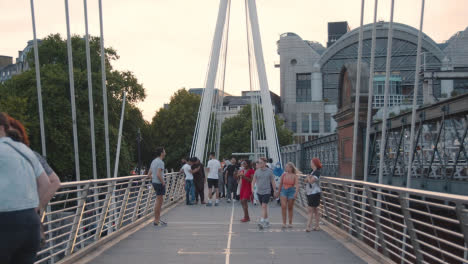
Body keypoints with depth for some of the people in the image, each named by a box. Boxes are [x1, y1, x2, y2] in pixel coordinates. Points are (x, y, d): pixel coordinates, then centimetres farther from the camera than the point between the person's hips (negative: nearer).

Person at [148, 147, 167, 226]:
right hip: (160, 184, -9)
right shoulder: (160, 162, -16)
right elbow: (158, 175, -27)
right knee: (159, 202, -1)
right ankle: (156, 221, 7)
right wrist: (163, 182, -16)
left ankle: (158, 219, 23)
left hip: (155, 183, 9)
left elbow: (149, 175, 13)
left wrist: (154, 180, 15)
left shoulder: (153, 161, 12)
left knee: (160, 201, 18)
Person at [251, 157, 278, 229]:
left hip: (266, 192, -3)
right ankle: (267, 222, 24)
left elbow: (272, 181, 5)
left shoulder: (269, 171, -2)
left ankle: (262, 222, -17)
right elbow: (254, 181, 4)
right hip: (259, 192, 3)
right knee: (264, 207, 13)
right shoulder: (257, 171, 3)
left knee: (264, 206, -14)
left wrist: (275, 191, 7)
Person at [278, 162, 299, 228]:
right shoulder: (284, 174, 1)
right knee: (283, 206, -11)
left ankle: (290, 223, 22)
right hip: (283, 191, 2)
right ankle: (284, 223, -5)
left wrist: (296, 193, -32)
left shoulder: (295, 176, -6)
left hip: (291, 191, -1)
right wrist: (278, 192, 16)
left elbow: (297, 185, -17)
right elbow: (280, 184, 11)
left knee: (290, 208, 8)